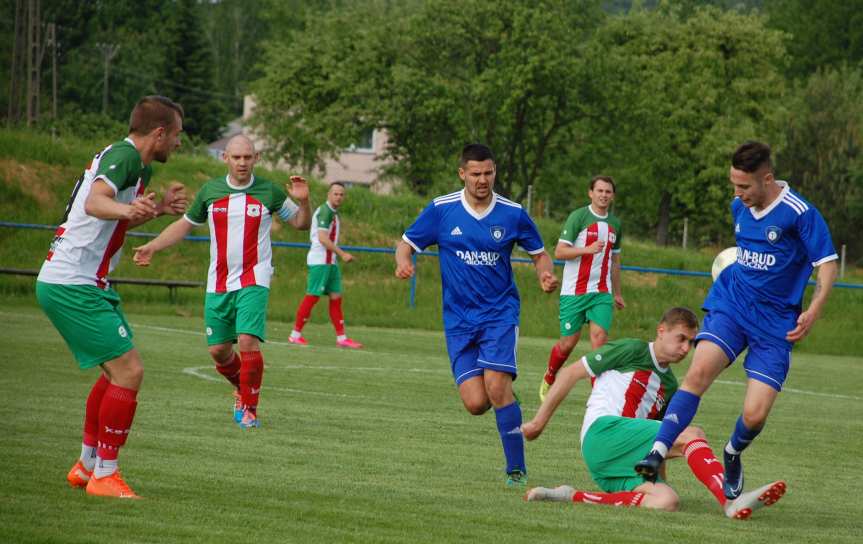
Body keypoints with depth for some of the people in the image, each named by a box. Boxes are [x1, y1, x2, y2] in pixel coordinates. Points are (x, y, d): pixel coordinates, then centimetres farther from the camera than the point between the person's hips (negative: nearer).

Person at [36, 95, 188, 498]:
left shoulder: (131, 160, 15)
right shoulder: (124, 155, -16)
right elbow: (95, 203, -37)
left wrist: (156, 208, 28)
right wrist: (127, 209, -56)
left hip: (82, 283, 11)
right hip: (72, 285, -11)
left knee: (117, 371, 21)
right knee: (129, 371, -13)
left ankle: (87, 465, 29)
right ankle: (104, 474, -7)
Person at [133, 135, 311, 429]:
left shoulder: (269, 192, -1)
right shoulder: (210, 191, 5)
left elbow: (301, 223, 9)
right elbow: (185, 224, 18)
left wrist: (303, 201, -12)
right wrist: (151, 247, 8)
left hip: (253, 281, -3)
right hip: (218, 283, 3)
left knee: (248, 342, -19)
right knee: (218, 350, 4)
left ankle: (249, 409, -5)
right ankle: (241, 389, 34)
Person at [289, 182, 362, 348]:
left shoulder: (332, 213, 18)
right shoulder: (325, 211, -13)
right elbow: (322, 238, -22)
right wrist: (342, 254, -22)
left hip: (330, 262, 10)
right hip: (320, 261, -10)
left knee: (336, 297, 6)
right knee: (312, 296, -7)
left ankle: (341, 338, 5)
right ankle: (296, 334, 0)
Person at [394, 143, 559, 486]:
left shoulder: (513, 214, -2)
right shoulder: (441, 210, -2)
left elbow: (539, 254, 11)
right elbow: (406, 244, 5)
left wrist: (545, 275, -12)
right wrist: (403, 262, -18)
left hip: (500, 312, -1)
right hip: (459, 319, 1)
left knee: (496, 387, -21)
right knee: (475, 403, -10)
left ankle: (516, 469, -10)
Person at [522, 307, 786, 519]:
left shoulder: (669, 385, 25)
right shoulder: (631, 351, 5)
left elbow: (655, 441, 32)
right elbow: (571, 374, 4)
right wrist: (539, 421, 3)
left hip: (622, 464, 7)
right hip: (603, 431, -7)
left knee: (667, 501, -26)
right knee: (690, 434, -21)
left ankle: (574, 497, -25)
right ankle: (732, 502, -42)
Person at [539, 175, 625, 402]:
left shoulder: (615, 224, 14)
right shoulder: (578, 217, -5)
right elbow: (559, 252, -10)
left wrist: (617, 293, 26)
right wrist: (588, 249, -22)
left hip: (602, 292, 4)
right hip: (574, 291, -4)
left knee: (599, 337, -14)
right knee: (568, 343, -1)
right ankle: (548, 379, 27)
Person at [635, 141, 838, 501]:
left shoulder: (800, 214, -14)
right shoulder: (739, 207, 5)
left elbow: (827, 264, -11)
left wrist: (813, 310, -21)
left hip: (775, 322, -3)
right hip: (730, 305, 4)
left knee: (754, 416, -10)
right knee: (699, 371, -25)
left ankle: (732, 455, 24)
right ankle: (657, 453, -29)